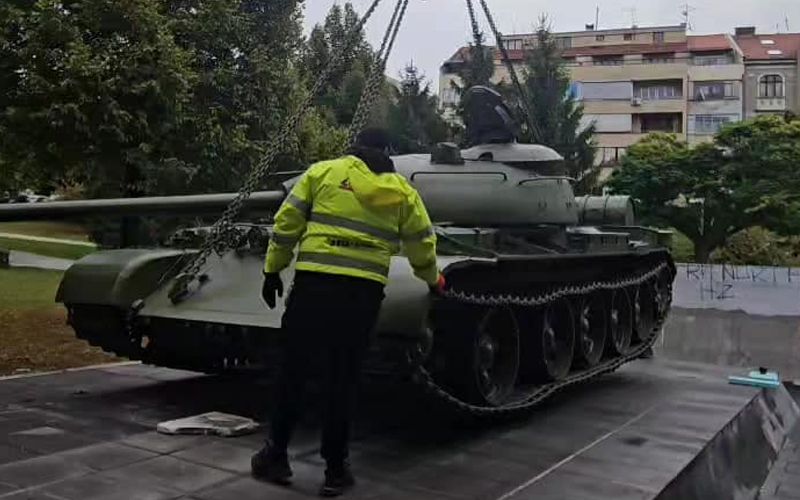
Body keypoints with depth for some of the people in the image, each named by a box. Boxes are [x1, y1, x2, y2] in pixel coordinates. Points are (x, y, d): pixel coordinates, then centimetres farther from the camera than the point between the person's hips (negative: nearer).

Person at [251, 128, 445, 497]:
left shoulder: (324, 171, 7)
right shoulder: (403, 191, 12)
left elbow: (286, 224, 4)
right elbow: (422, 247, 19)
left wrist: (273, 270, 11)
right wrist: (432, 279, 37)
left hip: (313, 281, -1)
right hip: (364, 291, 1)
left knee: (293, 369, 11)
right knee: (343, 377, 9)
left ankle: (276, 456, 20)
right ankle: (335, 470, 14)